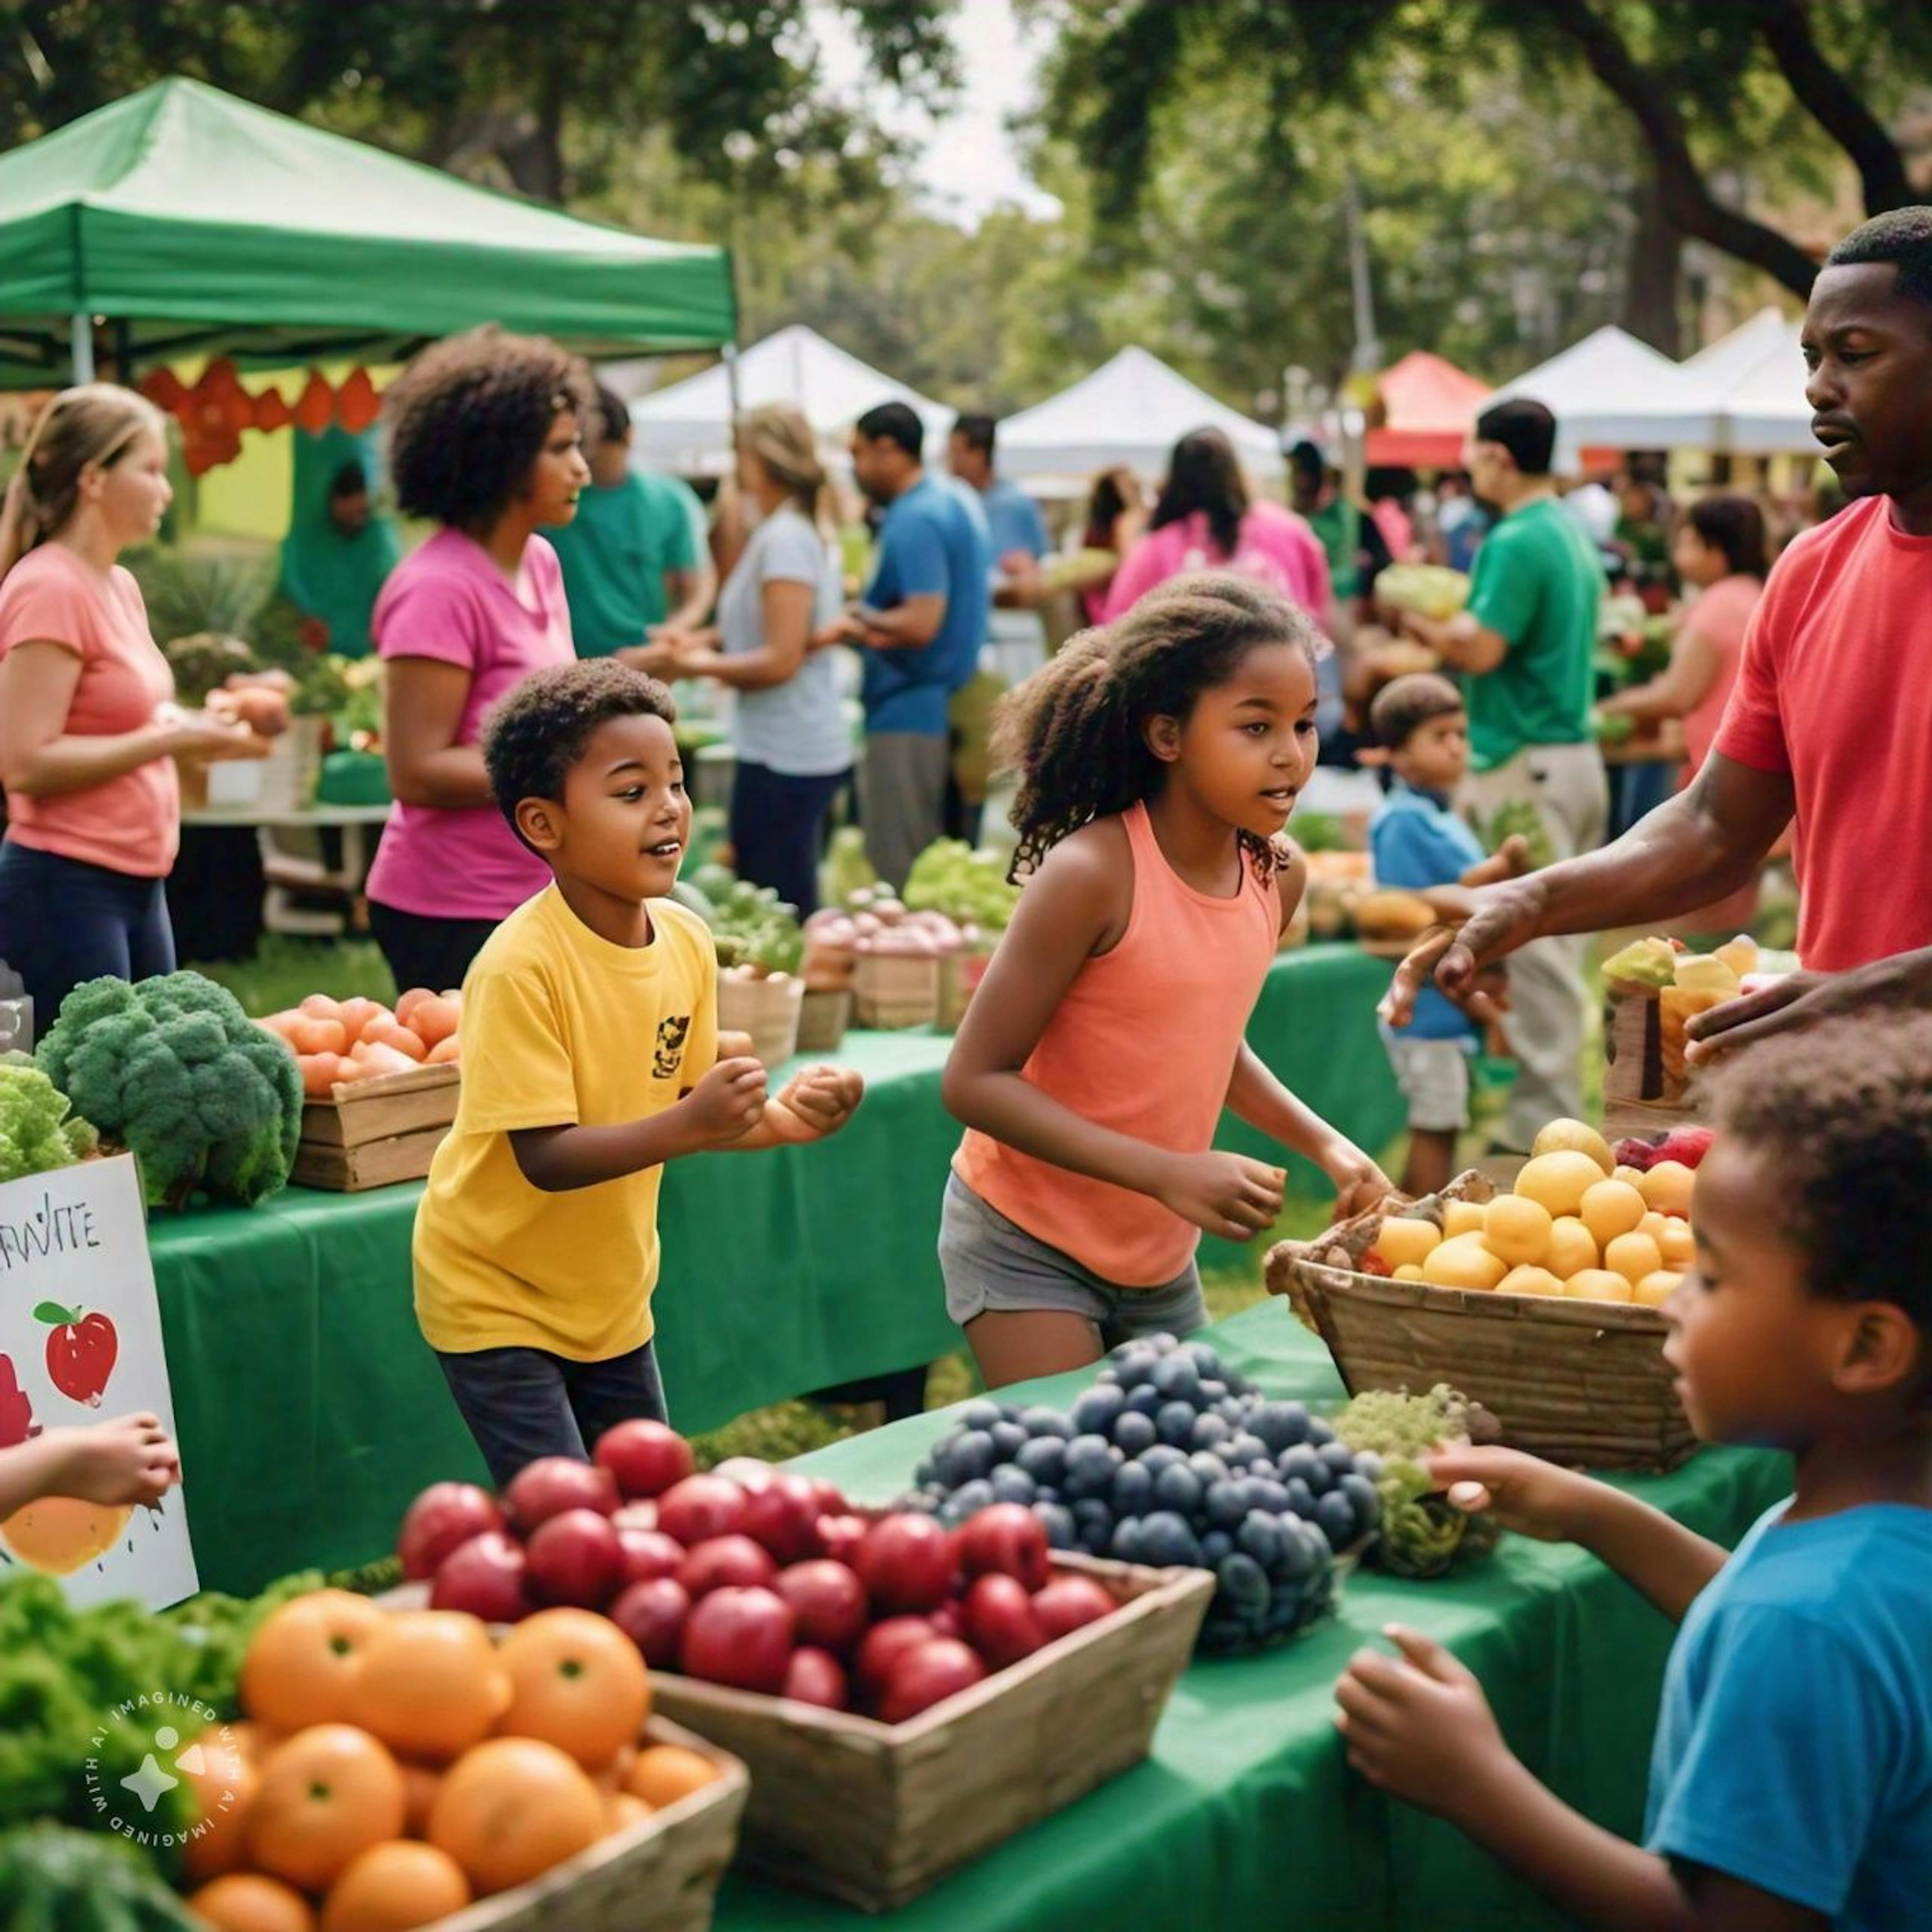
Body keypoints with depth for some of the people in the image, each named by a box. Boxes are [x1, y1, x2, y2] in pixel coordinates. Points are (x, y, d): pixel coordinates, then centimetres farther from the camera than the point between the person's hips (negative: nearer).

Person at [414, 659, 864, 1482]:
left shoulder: (687, 940, -5)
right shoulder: (521, 965, -26)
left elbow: (679, 1111, 4)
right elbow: (544, 1157, -27)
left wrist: (779, 1120, -15)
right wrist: (690, 1124, -38)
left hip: (611, 1296, 7)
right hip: (497, 1298, -7)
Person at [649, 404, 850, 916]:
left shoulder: (784, 538, -16)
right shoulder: (809, 530, 13)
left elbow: (782, 659, -19)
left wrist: (701, 665, -8)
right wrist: (707, 640, 6)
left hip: (781, 756, -10)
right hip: (810, 747, 10)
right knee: (792, 913, 15)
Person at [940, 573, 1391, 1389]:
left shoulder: (1279, 874, -2)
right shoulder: (1092, 872, -23)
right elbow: (976, 1080, -21)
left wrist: (1323, 1142, 2)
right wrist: (1169, 1174, -28)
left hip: (1162, 1260, 7)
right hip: (1029, 1244, -6)